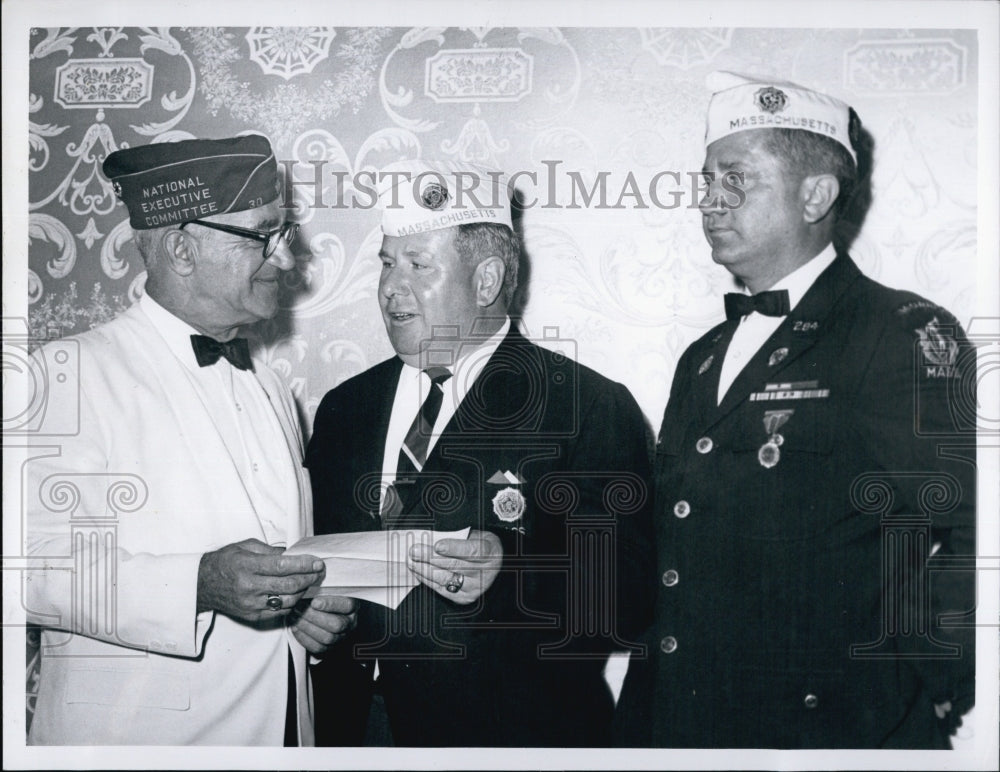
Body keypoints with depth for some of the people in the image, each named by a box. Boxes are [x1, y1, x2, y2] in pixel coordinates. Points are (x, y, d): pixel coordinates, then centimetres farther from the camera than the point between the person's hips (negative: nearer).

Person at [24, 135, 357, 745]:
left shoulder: (272, 391, 12)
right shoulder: (73, 374, -11)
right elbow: (35, 565, -20)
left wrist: (317, 609, -1)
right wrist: (200, 584, -29)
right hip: (129, 735, -6)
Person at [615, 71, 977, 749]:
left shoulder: (910, 336, -11)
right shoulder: (703, 358, 12)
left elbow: (973, 537, -19)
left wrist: (923, 703, -15)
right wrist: (643, 714, 8)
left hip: (830, 733, -6)